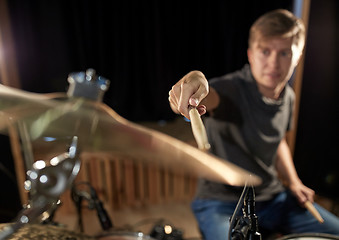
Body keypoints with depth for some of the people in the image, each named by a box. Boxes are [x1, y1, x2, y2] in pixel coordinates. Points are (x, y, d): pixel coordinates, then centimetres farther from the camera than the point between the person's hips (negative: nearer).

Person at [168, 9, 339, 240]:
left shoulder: (288, 97, 1)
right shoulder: (231, 88, -21)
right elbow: (208, 96, -45)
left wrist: (293, 182, 6)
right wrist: (193, 82, -67)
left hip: (272, 195, 7)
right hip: (222, 201, -6)